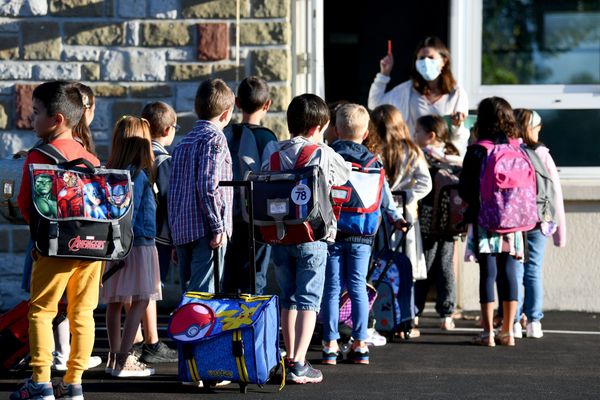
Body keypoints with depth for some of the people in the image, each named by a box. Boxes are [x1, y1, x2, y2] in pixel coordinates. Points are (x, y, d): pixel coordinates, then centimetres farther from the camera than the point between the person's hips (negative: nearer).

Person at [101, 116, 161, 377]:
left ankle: (115, 356, 17)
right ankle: (122, 361, -13)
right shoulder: (137, 175, -14)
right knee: (140, 301, -7)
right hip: (137, 245, -9)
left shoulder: (110, 172, 9)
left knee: (115, 302, 11)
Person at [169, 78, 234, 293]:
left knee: (188, 292, 11)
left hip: (182, 230, 8)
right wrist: (218, 227, -16)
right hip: (205, 231, -8)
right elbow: (208, 186, -18)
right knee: (204, 293, -11)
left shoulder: (184, 142, 18)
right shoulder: (214, 138, -7)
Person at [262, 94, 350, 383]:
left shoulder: (273, 155, 5)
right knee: (309, 299, -1)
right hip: (312, 237, -4)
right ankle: (299, 364, -9)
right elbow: (344, 175, 11)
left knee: (288, 297, 15)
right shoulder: (323, 153, -6)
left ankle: (290, 359, 20)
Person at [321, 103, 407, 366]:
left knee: (331, 288, 4)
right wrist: (396, 218, 25)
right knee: (358, 287, 7)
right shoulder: (372, 162, -1)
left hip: (331, 233, -1)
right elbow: (384, 195, 8)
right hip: (361, 236, 1)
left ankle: (330, 344, 4)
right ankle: (360, 344, 8)